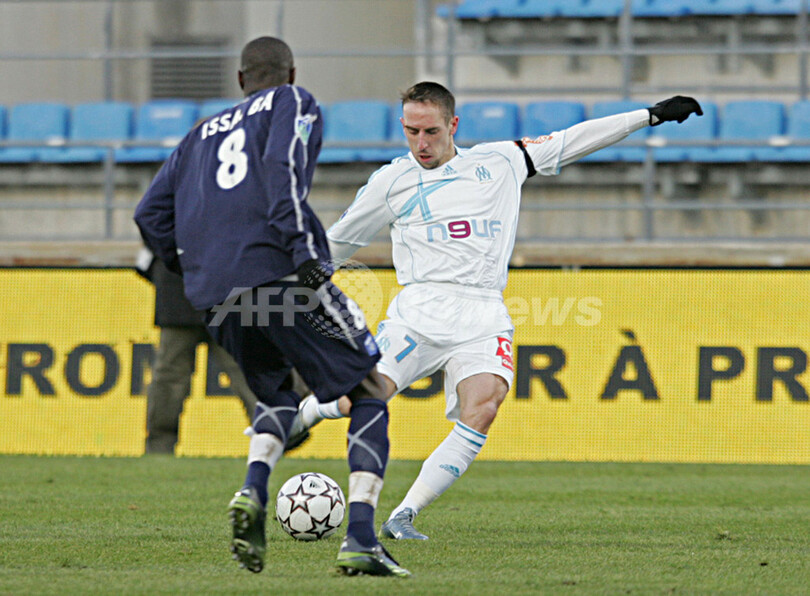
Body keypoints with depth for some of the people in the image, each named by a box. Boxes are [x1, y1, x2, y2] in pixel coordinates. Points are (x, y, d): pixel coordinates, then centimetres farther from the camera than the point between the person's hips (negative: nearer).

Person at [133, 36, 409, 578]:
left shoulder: (203, 135, 28)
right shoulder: (294, 105, 12)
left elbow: (151, 213, 24)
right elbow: (284, 168, -9)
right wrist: (304, 251, -17)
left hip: (217, 296, 6)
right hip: (277, 270, -6)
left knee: (277, 396, 28)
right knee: (371, 390, 3)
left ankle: (253, 492, -2)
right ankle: (361, 540, -12)